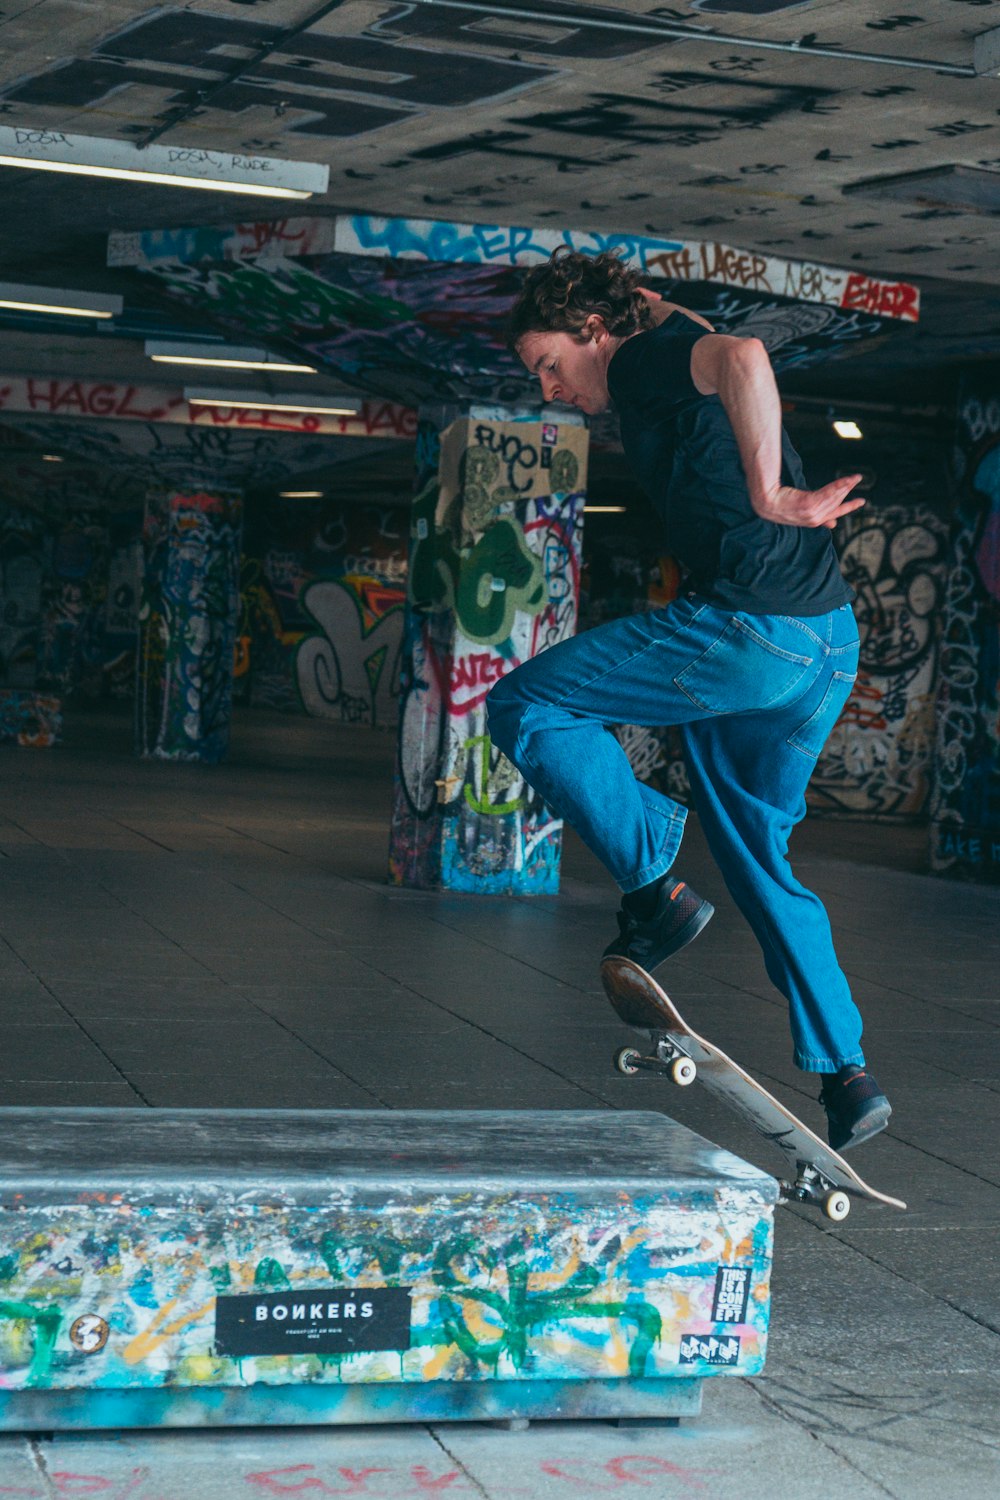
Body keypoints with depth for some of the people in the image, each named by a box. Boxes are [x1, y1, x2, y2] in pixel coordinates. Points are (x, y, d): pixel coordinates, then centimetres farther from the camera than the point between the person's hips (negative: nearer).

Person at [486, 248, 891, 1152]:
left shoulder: (643, 362, -5)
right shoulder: (669, 354, 21)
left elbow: (743, 358, -26)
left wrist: (769, 499, -24)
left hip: (753, 628, -10)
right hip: (832, 645, 10)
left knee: (524, 707, 0)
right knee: (759, 857, 21)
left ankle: (655, 888, -2)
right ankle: (846, 1077, 19)